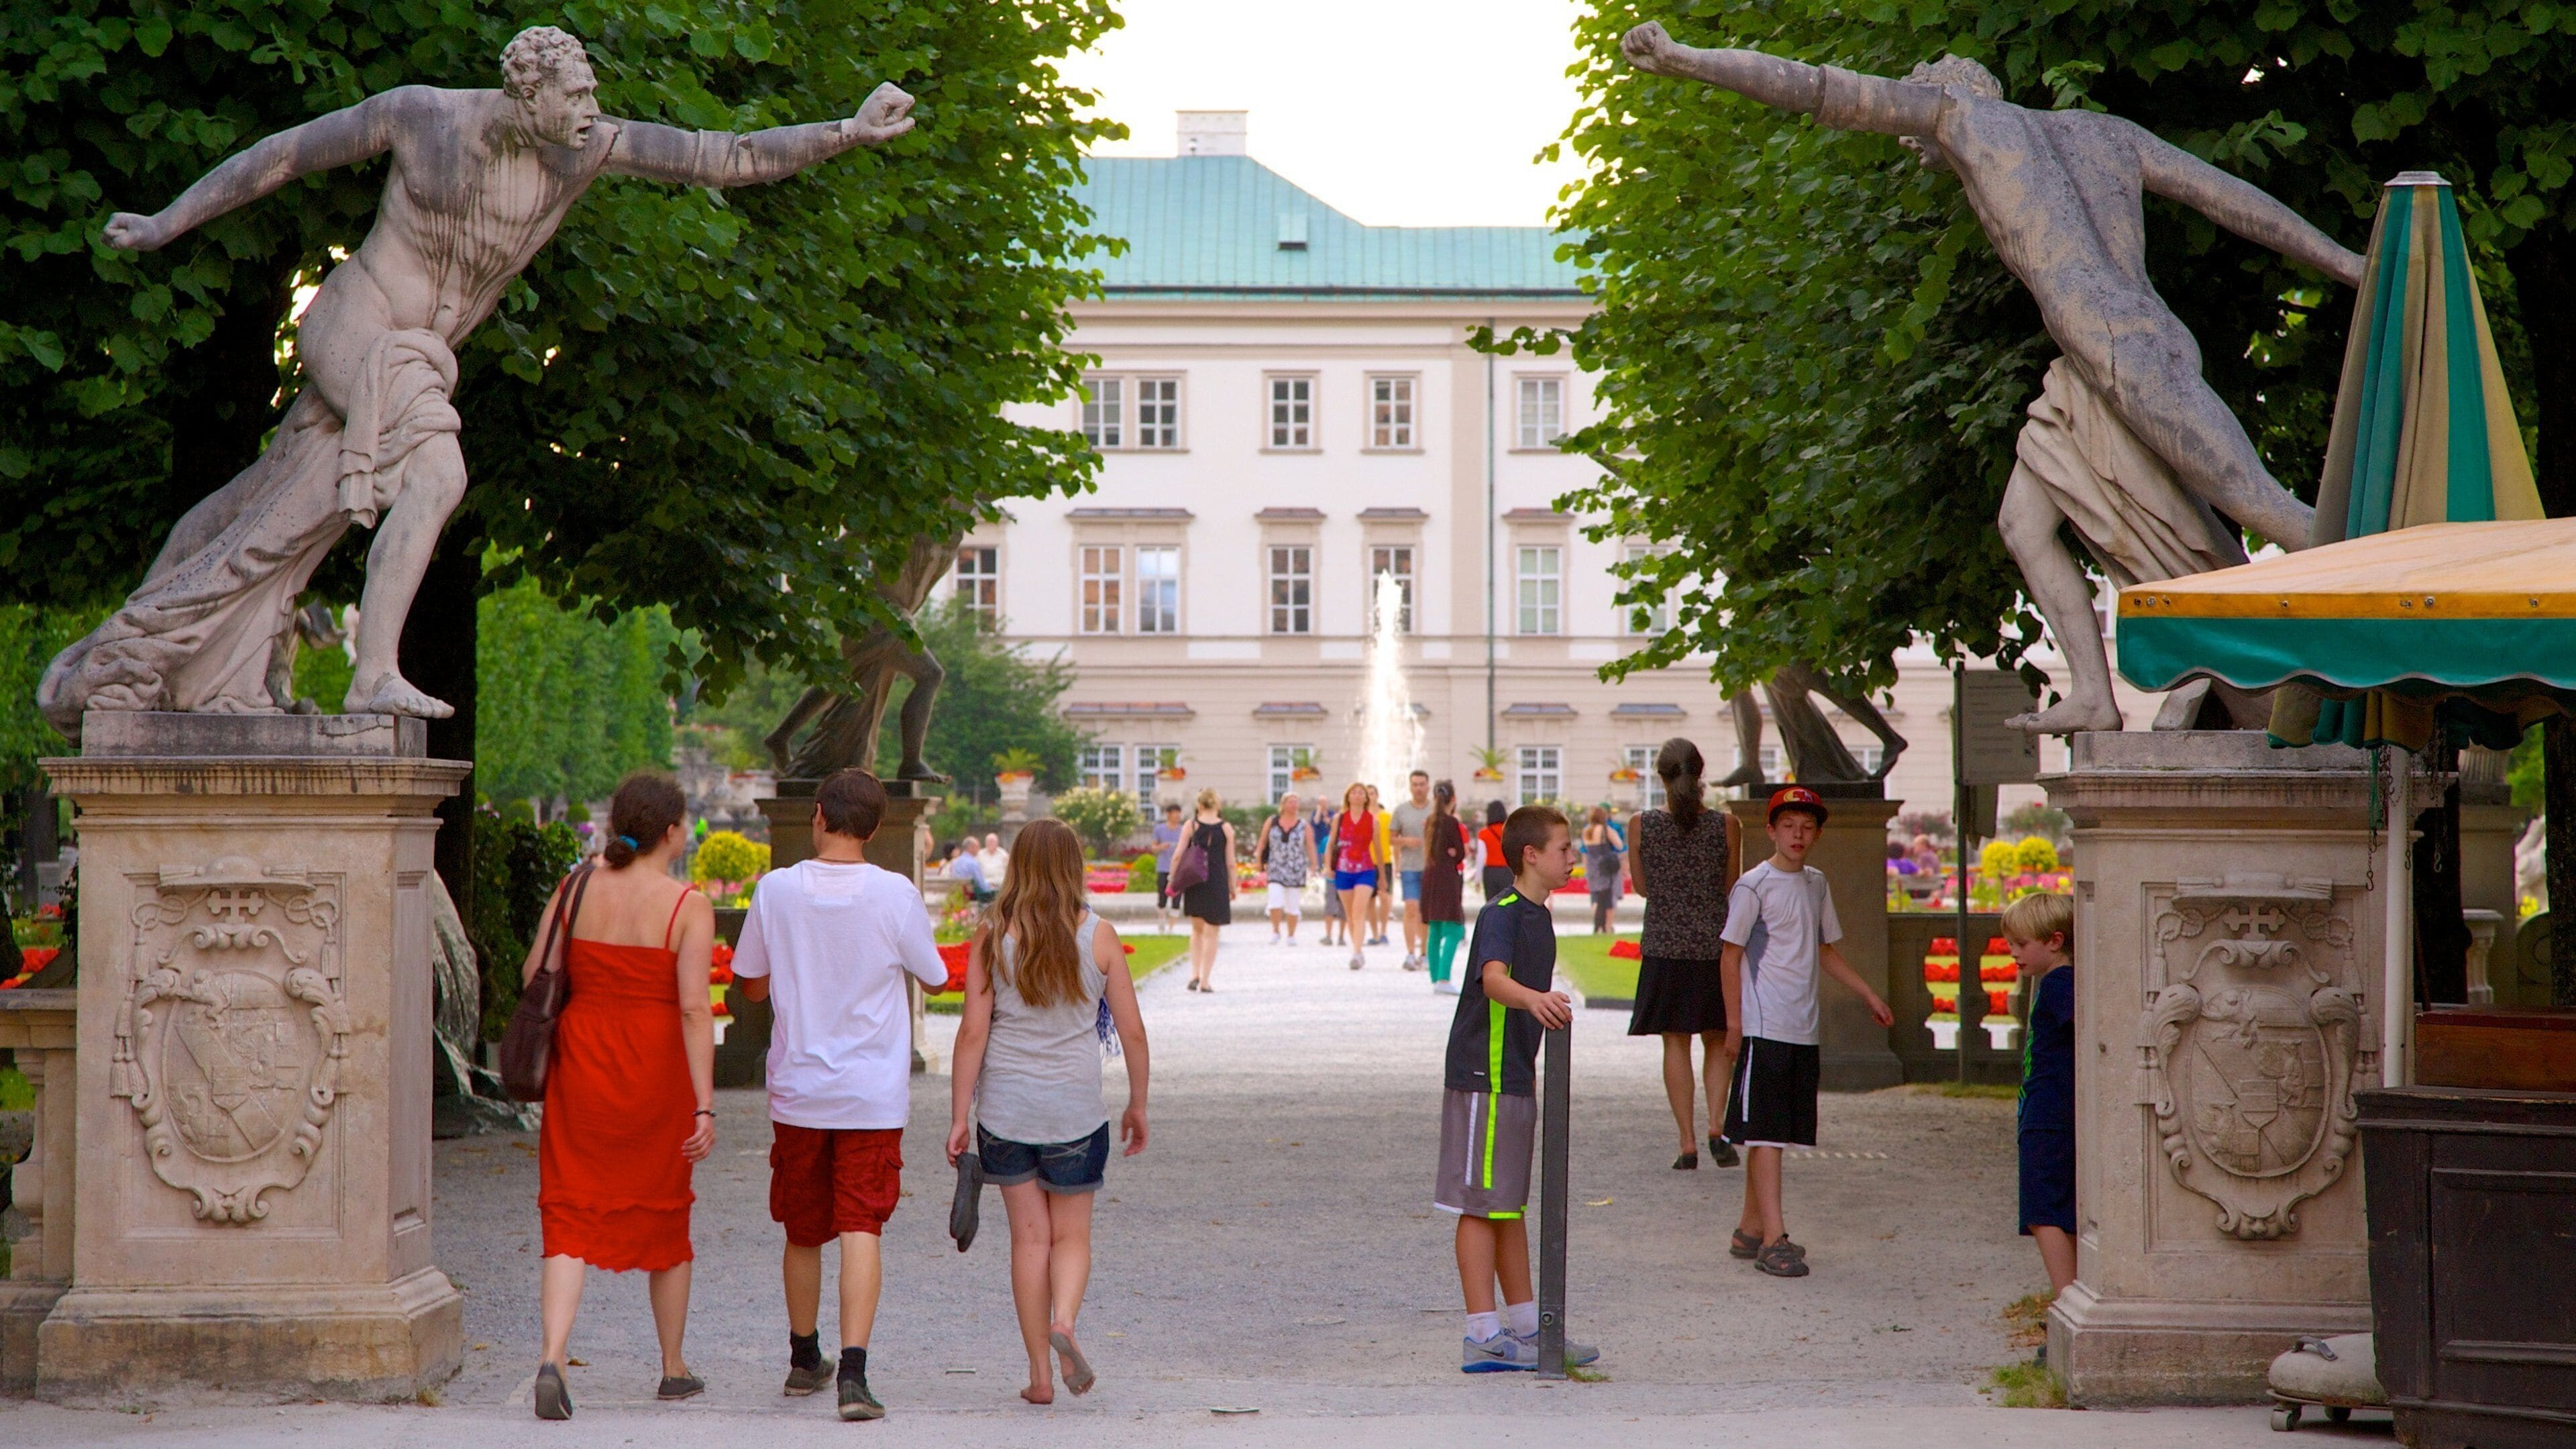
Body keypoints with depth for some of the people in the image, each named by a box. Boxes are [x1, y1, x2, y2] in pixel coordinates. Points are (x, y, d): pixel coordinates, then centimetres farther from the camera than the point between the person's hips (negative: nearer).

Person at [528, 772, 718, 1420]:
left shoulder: (577, 889, 0)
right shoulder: (687, 906, -11)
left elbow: (533, 976, 3)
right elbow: (694, 1009, -17)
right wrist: (704, 1106, -16)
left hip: (581, 1058, 2)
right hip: (657, 1070, -2)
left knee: (570, 1215, 1)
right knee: (664, 1213, 15)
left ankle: (552, 1356, -20)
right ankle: (674, 1368, 28)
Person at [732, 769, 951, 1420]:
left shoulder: (776, 890, -4)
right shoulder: (895, 895, -9)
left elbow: (752, 985, 7)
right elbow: (935, 976, 5)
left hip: (797, 1091, 2)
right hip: (874, 1096, -2)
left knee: (803, 1231, 17)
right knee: (861, 1229, -5)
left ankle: (804, 1360, 33)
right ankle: (853, 1370, -19)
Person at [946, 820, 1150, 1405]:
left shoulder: (992, 939, -4)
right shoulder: (1098, 937, -4)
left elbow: (972, 1033, -6)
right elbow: (1132, 1031, -1)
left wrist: (959, 1117, 0)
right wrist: (1138, 1104, 13)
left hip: (1005, 1108, 1)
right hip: (1075, 1109, -1)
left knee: (1029, 1235, 7)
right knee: (1072, 1234, 11)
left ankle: (1041, 1373, 7)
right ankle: (1063, 1320, -17)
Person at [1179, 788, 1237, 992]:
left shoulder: (1192, 825, -1)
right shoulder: (1226, 829, -3)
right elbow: (1230, 863, -2)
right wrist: (1233, 888, 7)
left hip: (1194, 883, 2)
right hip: (1217, 883, -2)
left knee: (1197, 930, 19)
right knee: (1211, 933, 5)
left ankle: (1195, 974, 9)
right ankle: (1205, 981, 2)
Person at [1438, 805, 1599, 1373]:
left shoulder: (1539, 916, 15)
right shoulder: (1501, 914, -15)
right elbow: (1492, 979, -33)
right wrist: (1534, 998, -53)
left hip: (1515, 1080, 10)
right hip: (1483, 1079, -10)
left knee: (1510, 1205, 16)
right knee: (1482, 1207, -6)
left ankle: (1526, 1326, 24)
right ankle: (1484, 1338, -6)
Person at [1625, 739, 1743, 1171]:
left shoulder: (1642, 825, -6)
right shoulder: (1724, 824, -6)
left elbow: (1641, 886, 3)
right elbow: (1730, 884, 4)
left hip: (1664, 945, 0)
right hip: (1714, 944, 0)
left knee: (1675, 1042, 5)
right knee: (1717, 1040, 13)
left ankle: (1687, 1142, 1)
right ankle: (1716, 1125, -6)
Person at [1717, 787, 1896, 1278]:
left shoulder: (1817, 884, 14)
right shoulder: (1754, 886, -6)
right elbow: (1731, 956, -5)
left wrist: (1869, 995, 23)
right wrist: (1734, 1023, -9)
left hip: (1805, 1029, 7)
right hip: (1765, 1028, -7)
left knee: (1779, 1133, 9)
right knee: (1765, 1133, -9)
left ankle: (1750, 1230, 16)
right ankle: (1773, 1239, -13)